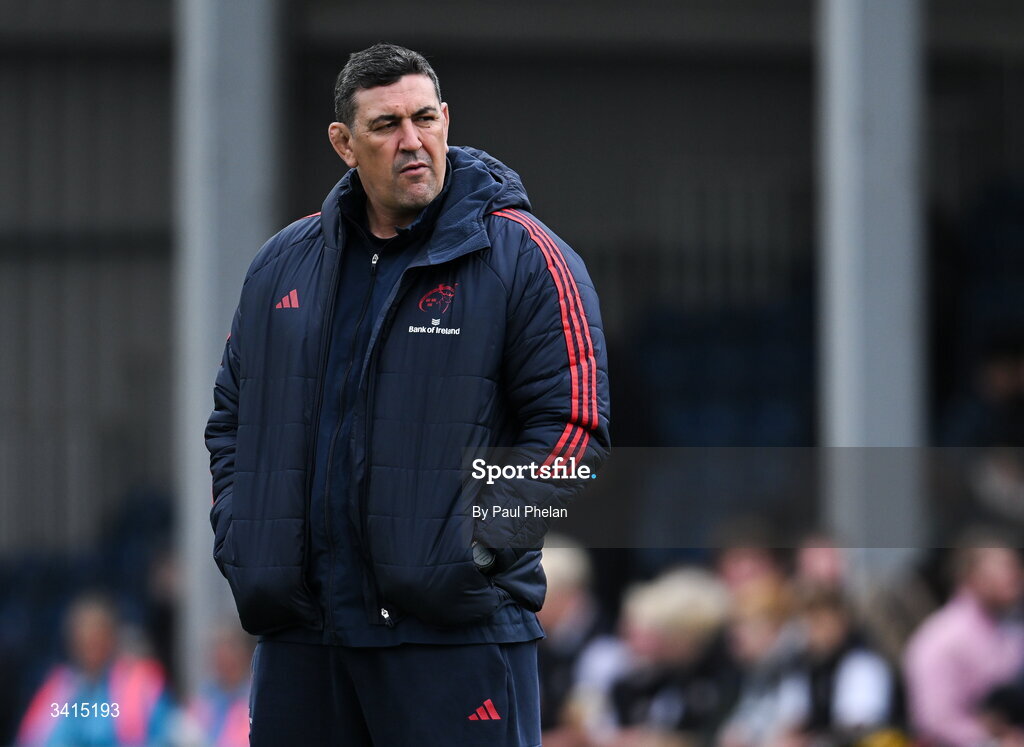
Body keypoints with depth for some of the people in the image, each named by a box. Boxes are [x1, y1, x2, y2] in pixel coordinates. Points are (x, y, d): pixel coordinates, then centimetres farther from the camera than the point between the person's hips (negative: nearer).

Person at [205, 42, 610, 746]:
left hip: (457, 629, -5)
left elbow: (573, 421, -6)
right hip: (300, 623, 5)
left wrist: (477, 542, -14)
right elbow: (234, 416, 24)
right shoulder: (285, 263, 15)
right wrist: (239, 544, 9)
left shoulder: (523, 257, -1)